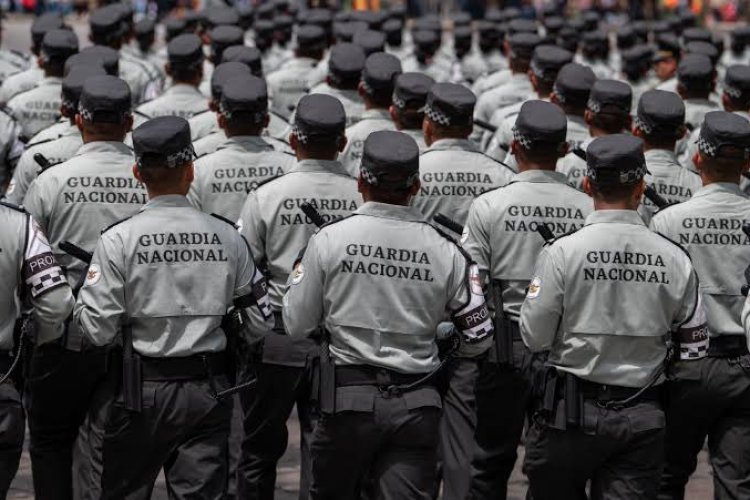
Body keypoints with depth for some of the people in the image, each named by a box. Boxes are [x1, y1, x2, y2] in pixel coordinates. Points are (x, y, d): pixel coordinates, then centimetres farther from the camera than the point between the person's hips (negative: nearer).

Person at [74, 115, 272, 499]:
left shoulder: (118, 240, -10)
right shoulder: (227, 237, -3)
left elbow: (98, 330, -12)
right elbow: (258, 308, 4)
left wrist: (83, 299, 9)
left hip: (144, 390, -2)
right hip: (209, 389, 2)